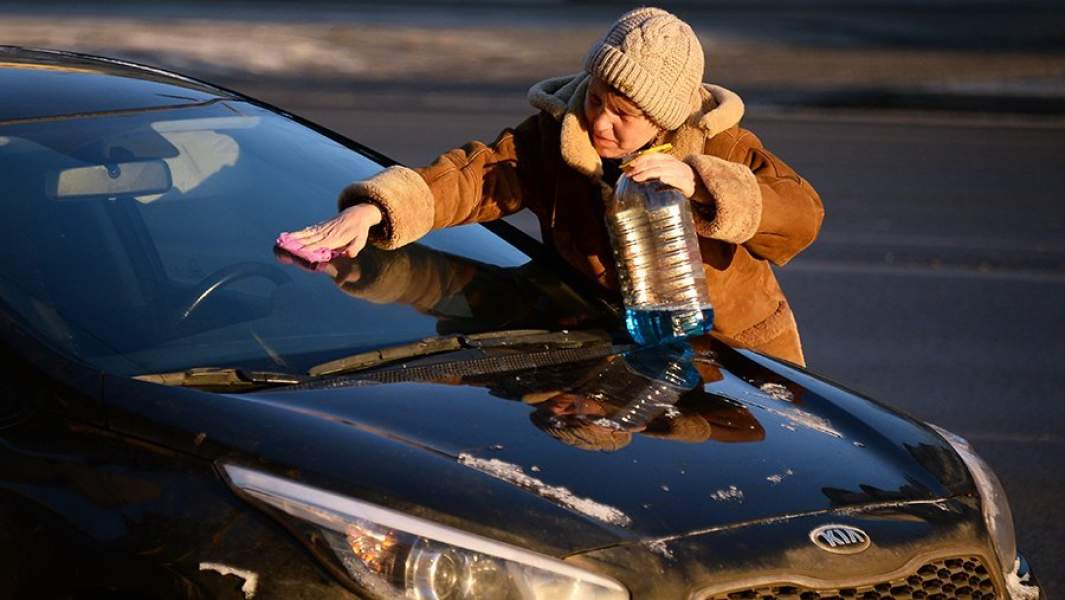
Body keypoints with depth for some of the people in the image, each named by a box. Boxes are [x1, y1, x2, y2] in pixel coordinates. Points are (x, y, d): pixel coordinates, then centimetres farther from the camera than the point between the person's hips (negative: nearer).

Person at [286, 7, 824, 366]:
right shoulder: (554, 139, -6)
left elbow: (803, 215, -20)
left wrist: (697, 182, -33)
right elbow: (476, 175, -17)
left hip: (740, 358, -1)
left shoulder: (719, 145, -10)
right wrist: (375, 208, -34)